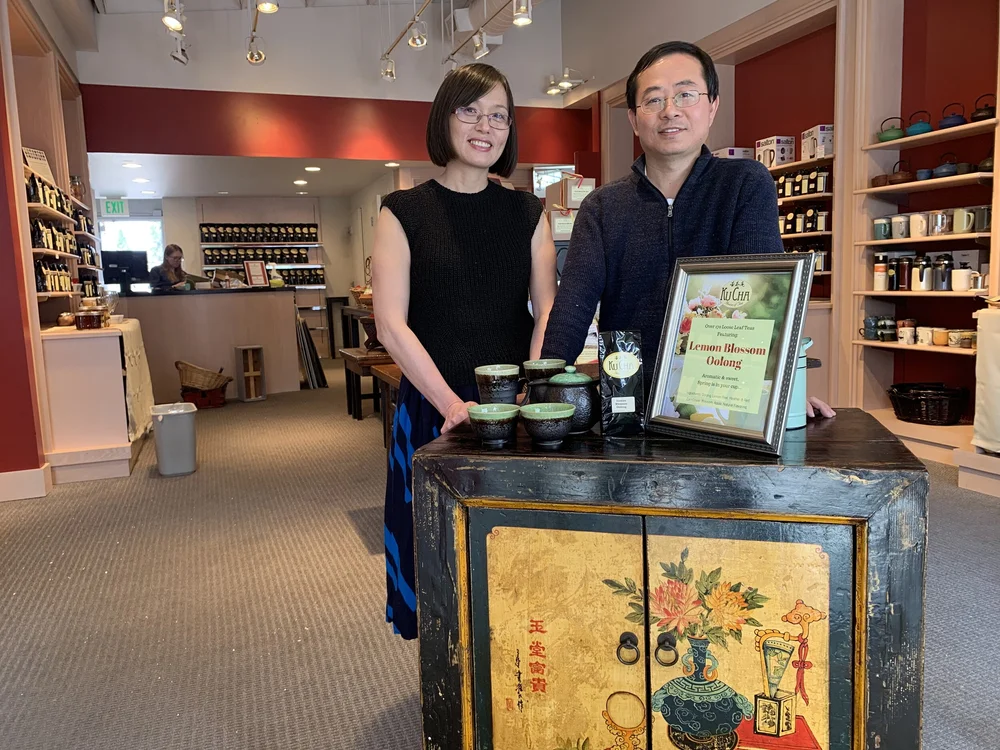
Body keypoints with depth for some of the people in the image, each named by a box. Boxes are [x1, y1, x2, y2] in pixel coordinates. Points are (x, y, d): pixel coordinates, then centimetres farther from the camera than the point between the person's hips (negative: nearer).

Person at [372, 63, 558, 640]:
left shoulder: (528, 213, 9)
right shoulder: (405, 212, 1)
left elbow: (548, 311, 2)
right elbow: (392, 323, -7)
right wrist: (453, 403, -18)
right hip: (434, 406, -2)